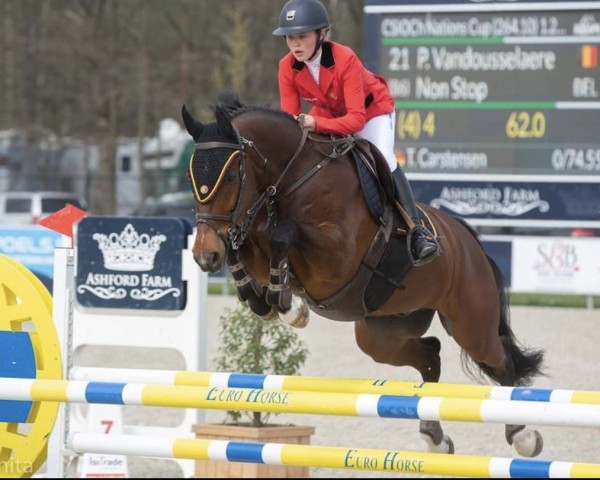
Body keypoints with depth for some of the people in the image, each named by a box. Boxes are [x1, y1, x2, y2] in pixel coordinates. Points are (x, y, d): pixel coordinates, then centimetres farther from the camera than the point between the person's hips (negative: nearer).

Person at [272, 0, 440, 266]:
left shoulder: (345, 59, -35)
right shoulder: (287, 68, -22)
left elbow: (356, 119, -39)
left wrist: (315, 123, -53)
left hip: (372, 109, -6)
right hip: (329, 114, 6)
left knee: (383, 162, -27)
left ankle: (417, 231, -27)